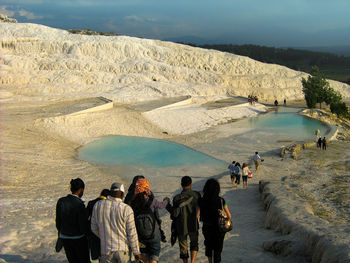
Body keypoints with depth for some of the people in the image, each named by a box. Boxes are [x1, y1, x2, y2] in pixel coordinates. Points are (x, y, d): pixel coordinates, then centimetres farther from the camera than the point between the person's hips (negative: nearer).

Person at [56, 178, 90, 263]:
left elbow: (58, 222, 2)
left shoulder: (60, 201, -6)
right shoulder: (80, 204, -21)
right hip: (78, 238, -5)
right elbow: (83, 226, -19)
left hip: (65, 237, 5)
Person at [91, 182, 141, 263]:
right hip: (123, 250, -1)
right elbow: (132, 234, -9)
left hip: (106, 250, 1)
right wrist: (136, 252, 3)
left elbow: (94, 228, 7)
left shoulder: (98, 205, -4)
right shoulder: (126, 209, -14)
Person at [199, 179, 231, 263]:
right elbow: (229, 216, -10)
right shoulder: (221, 200, -16)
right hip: (218, 229, -2)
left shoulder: (201, 201, -13)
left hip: (206, 228, 2)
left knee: (208, 246, 29)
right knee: (217, 249, 16)